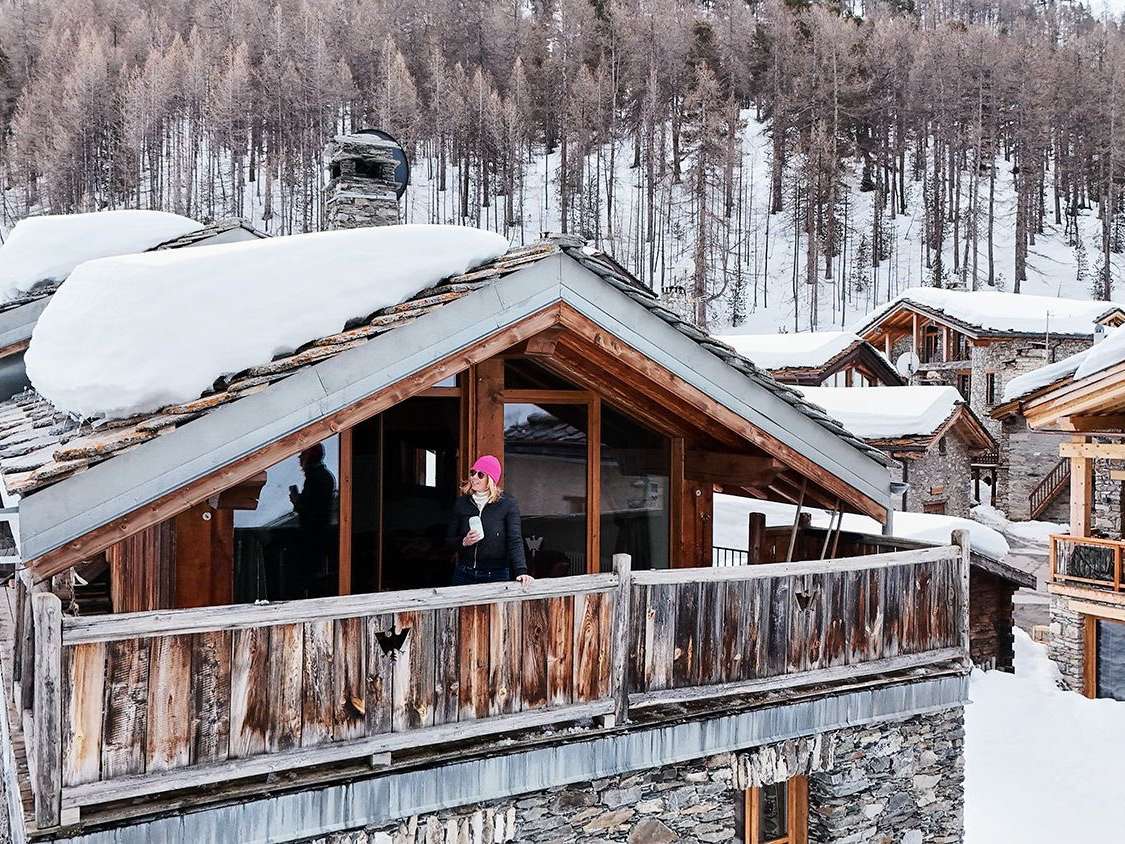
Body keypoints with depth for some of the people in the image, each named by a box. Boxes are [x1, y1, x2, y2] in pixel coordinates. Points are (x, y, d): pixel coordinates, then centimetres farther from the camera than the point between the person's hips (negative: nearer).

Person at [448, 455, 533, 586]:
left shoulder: (508, 504, -4)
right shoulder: (461, 502, 5)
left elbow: (515, 541, -11)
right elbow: (450, 540, 9)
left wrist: (521, 571, -23)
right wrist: (464, 542, -13)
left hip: (496, 576, -3)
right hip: (464, 574, 3)